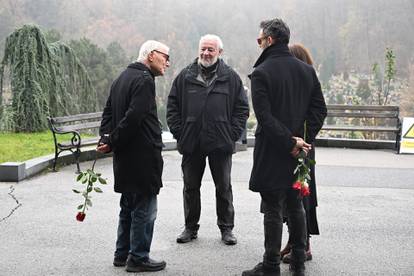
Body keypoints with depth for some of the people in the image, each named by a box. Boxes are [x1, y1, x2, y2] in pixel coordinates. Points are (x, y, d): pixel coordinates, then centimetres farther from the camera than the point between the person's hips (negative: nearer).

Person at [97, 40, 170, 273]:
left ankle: (123, 254, 28)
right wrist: (112, 143, -15)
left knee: (129, 206, 18)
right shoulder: (144, 80, -15)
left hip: (125, 157, 10)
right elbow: (133, 117, -24)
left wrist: (107, 138, 1)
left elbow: (109, 112, 14)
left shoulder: (123, 77, 16)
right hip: (143, 156, -10)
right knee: (144, 209, 1)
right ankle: (138, 258, 11)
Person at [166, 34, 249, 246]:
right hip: (191, 143, 2)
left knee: (223, 188, 8)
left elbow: (242, 108, 5)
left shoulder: (231, 77, 3)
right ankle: (190, 227, 24)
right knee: (190, 187, 10)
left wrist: (233, 134, -4)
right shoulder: (185, 77, 6)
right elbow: (172, 106, 8)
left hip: (221, 143, -1)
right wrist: (179, 132, -1)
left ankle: (226, 228, 21)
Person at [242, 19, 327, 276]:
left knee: (273, 210, 3)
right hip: (298, 154, 6)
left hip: (272, 152, -6)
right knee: (296, 207, 16)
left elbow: (264, 116, -20)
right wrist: (304, 140, -1)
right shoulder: (307, 70, 6)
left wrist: (290, 143, -15)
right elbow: (320, 109, 3)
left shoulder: (261, 72, -12)